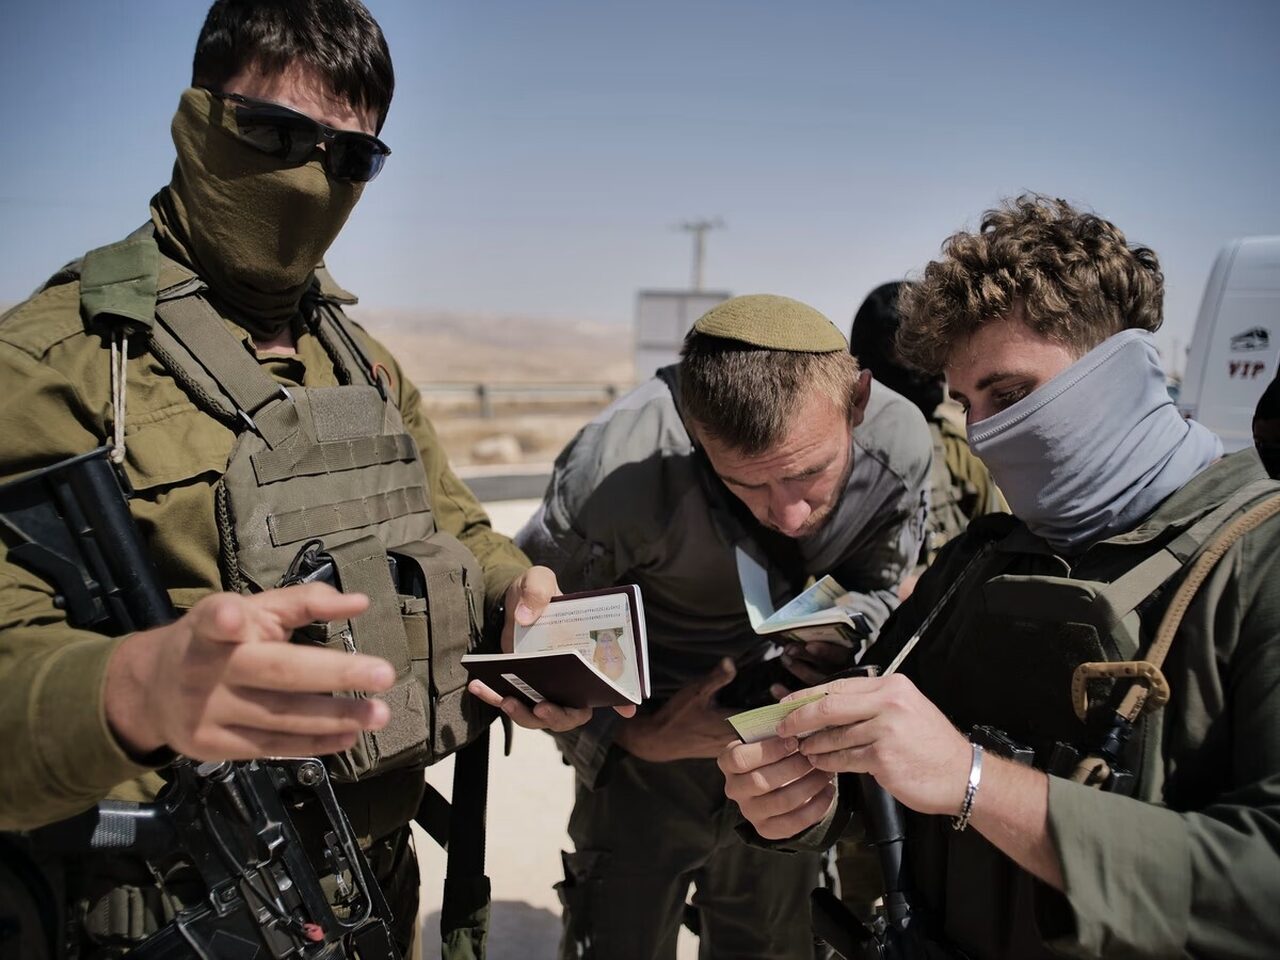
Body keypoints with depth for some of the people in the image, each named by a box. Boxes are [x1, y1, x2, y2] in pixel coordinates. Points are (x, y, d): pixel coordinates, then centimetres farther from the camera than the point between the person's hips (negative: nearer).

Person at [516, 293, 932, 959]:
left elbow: (875, 582, -5)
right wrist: (635, 734, -33)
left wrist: (838, 636, -26)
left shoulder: (900, 445, -22)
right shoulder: (617, 472, -35)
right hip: (645, 745, -3)